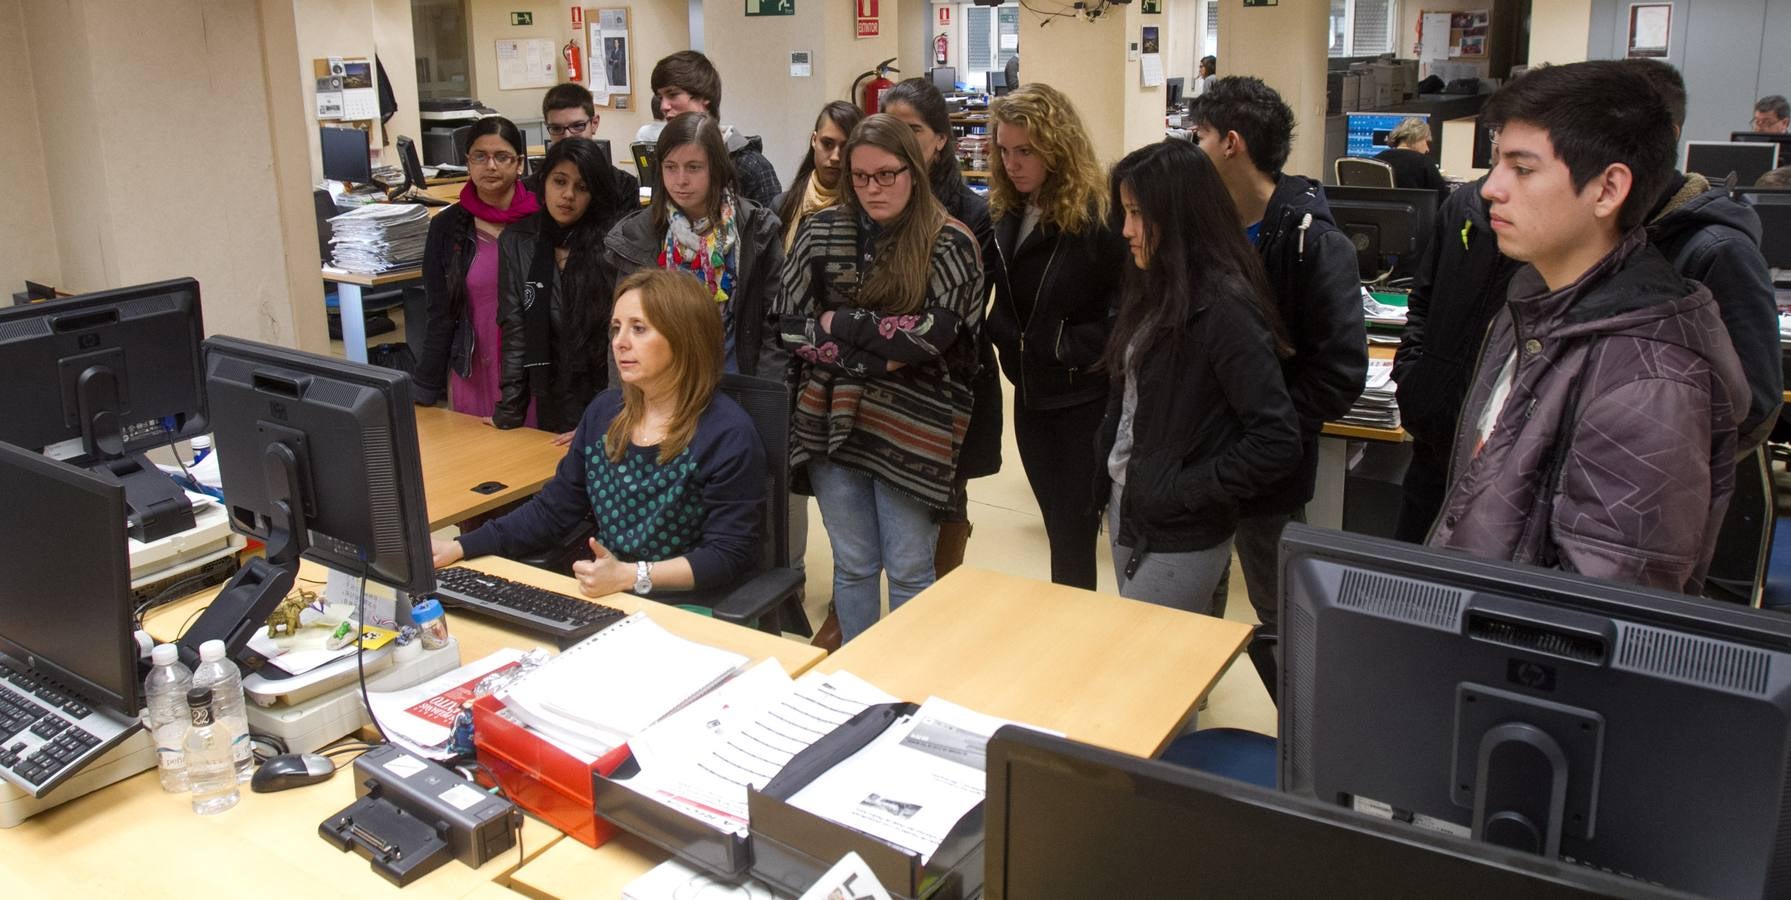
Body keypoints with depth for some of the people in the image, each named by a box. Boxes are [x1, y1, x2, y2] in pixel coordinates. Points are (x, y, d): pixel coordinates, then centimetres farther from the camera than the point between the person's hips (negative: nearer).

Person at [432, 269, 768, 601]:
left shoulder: (728, 436, -14)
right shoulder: (604, 411, 8)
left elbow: (730, 556, -16)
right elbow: (551, 510, 12)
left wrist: (629, 576, -24)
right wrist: (460, 548, 1)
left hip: (686, 611, -6)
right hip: (601, 598, 6)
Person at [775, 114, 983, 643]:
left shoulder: (950, 242, -5)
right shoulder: (821, 232, 3)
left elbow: (933, 336, -15)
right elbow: (790, 325, -2)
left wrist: (839, 324, -9)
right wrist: (880, 354, -12)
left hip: (911, 429, -2)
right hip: (830, 422, 3)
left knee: (909, 572, 6)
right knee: (852, 566, 13)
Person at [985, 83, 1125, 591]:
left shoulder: (1099, 214, -17)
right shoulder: (1007, 211, 4)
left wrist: (1073, 349, -17)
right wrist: (1002, 336, -5)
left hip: (1086, 397, -6)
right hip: (1031, 393, 7)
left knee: (1074, 536, 0)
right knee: (1058, 528, 17)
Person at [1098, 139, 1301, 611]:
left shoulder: (1224, 308, -21)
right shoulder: (1154, 288, 4)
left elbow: (1278, 442, -23)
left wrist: (1184, 492, -18)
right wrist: (1107, 475, 6)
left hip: (1179, 537, -8)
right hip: (1124, 511, 8)